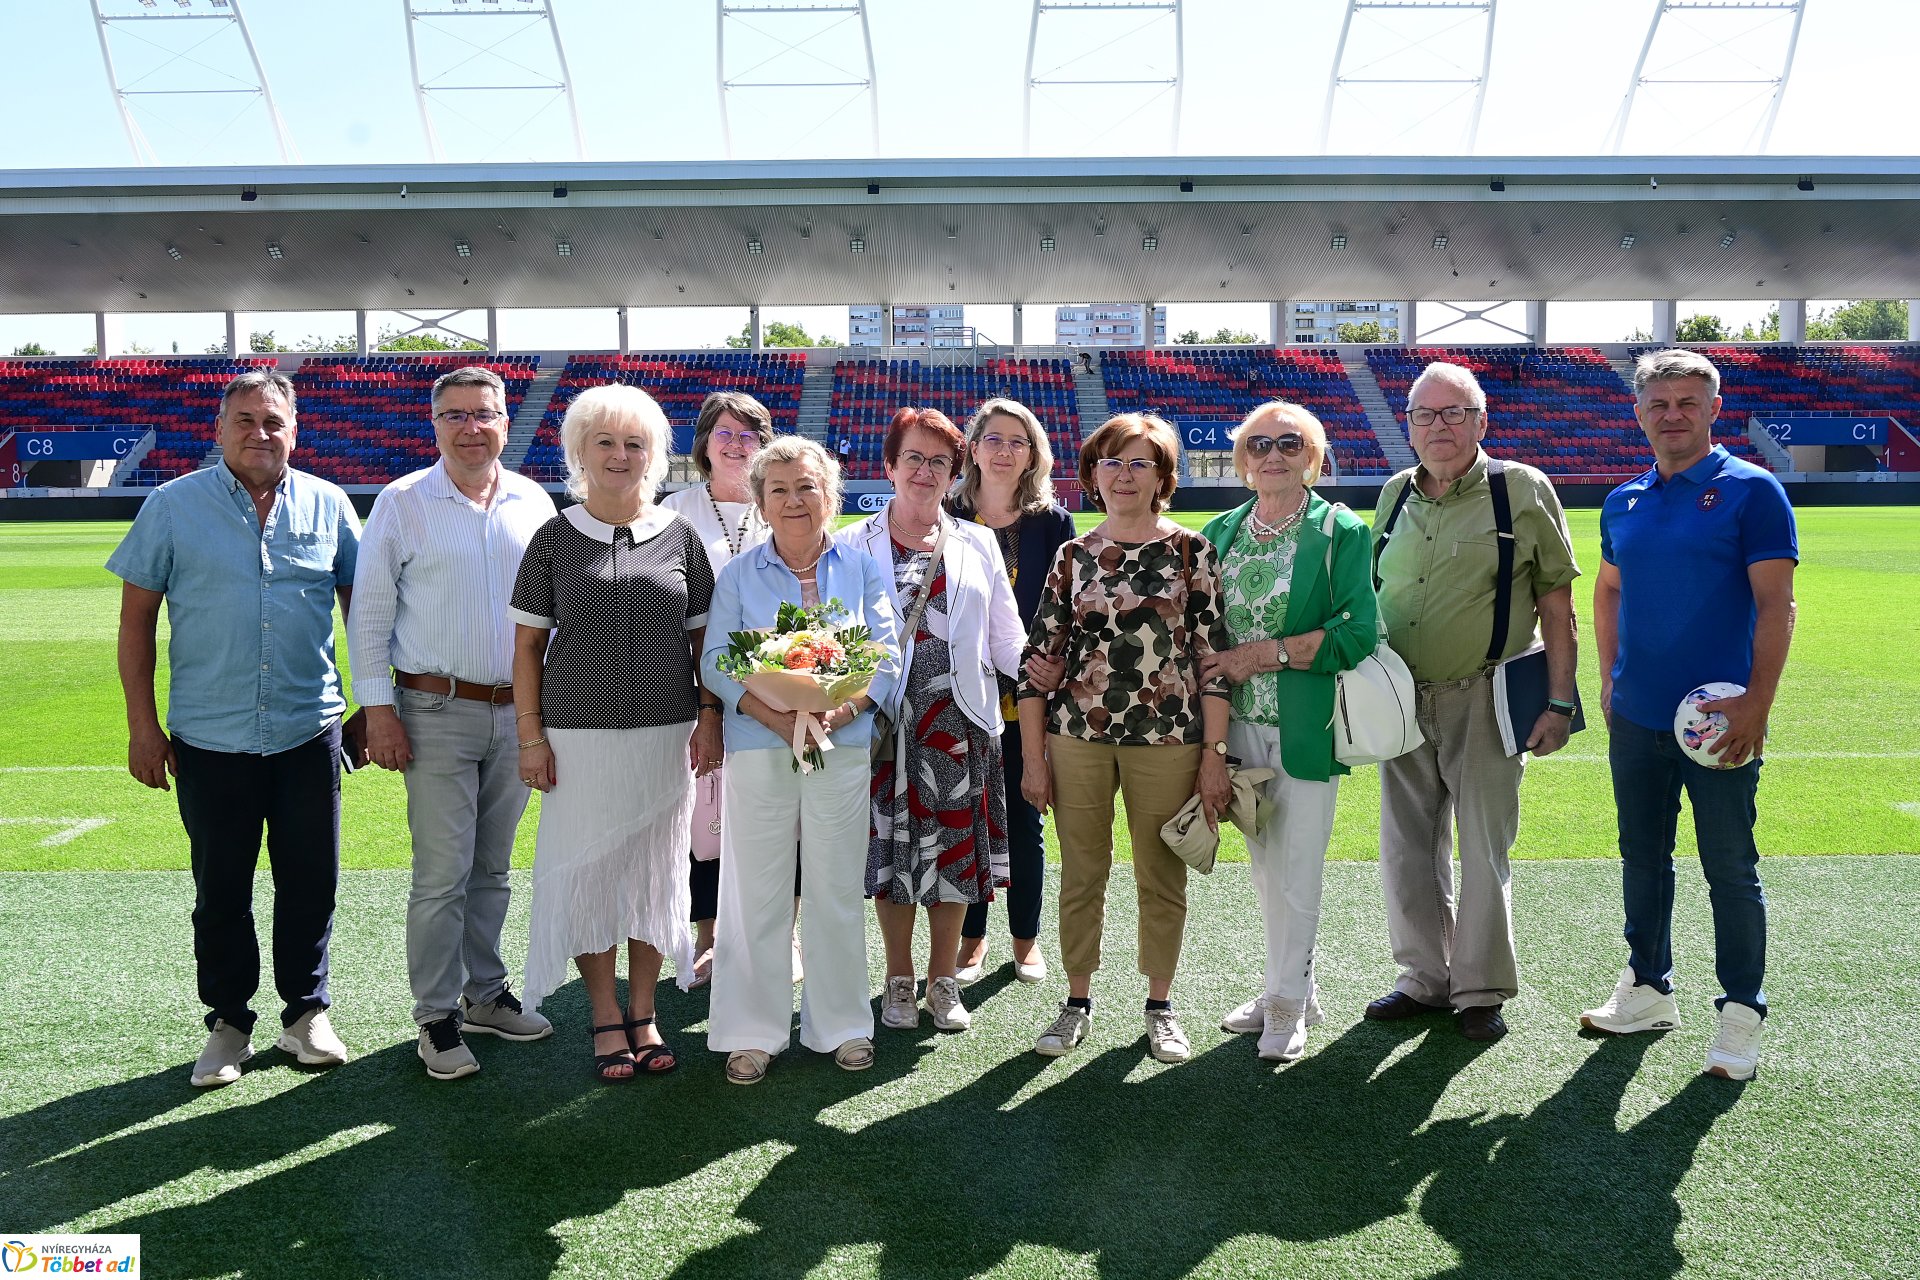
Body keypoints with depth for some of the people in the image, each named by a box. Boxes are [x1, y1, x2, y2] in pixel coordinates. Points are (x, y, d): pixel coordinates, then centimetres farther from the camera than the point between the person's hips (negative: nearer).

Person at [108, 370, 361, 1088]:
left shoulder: (327, 506, 4)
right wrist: (142, 725, -2)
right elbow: (137, 617, 2)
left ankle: (306, 1013, 24)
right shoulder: (172, 507, 0)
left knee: (311, 885, 8)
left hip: (309, 732, 1)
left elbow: (360, 603, 12)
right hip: (210, 738, -1)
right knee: (220, 892, 9)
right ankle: (228, 1023, 24)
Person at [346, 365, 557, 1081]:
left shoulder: (534, 504, 7)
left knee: (492, 867, 14)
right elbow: (369, 613, -3)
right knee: (442, 874, -3)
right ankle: (437, 1016, 12)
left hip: (517, 712, 4)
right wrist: (377, 709, -8)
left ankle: (485, 994, 28)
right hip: (437, 713, -3)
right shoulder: (402, 503, -3)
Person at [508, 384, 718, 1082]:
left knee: (655, 868, 9)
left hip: (665, 733, 1)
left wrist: (710, 718, 1)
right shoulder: (555, 538, 2)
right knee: (585, 871, 4)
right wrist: (531, 735, -4)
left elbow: (704, 635, 9)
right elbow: (528, 643, 2)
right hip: (579, 732, -1)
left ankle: (643, 1014, 24)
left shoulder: (679, 536, 5)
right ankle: (606, 1019, 21)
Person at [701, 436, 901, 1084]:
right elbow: (716, 662, 0)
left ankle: (841, 1024, 22)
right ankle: (752, 1032, 17)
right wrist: (773, 715, -16)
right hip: (758, 749, 0)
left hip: (842, 747, 0)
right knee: (757, 892, 4)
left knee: (836, 890, 7)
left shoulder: (863, 568, 6)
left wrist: (839, 712, -15)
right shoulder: (738, 575, 6)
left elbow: (887, 659, 2)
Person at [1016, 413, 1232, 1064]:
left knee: (1162, 876, 8)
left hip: (1167, 740, -1)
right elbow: (1039, 658, 6)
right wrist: (1033, 757, 2)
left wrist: (1214, 752, -5)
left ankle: (1160, 1005, 25)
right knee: (1080, 875, 9)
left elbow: (1213, 655, -1)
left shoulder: (1192, 552, 1)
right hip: (1077, 737, 2)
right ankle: (1078, 1002, 26)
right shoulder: (1072, 558, 6)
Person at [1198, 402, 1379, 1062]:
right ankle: (1292, 987, 31)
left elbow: (1358, 634, -14)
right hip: (1241, 724, 5)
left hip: (1306, 728, -5)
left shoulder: (1342, 532, -5)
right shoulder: (1222, 531, 10)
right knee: (1262, 866, 14)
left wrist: (1265, 653, -15)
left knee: (1296, 871, 1)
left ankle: (1288, 1005, 17)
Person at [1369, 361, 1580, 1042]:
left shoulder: (1522, 490, -5)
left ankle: (1481, 991, 20)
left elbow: (1557, 603, -5)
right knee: (1406, 851, 12)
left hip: (1484, 699, -5)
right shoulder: (1394, 495, 9)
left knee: (1484, 852, 4)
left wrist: (1559, 702, -9)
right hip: (1402, 701, 5)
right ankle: (1425, 979, 28)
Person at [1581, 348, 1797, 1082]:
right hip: (1637, 719, 6)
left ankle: (1742, 1014, 17)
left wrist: (1756, 704, -19)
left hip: (1718, 722, -5)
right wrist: (1609, 681, 11)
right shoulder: (1624, 503, 9)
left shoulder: (1751, 491, -7)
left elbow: (1775, 606, -11)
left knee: (1730, 870, 3)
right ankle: (1648, 991, 29)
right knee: (1642, 857, 15)